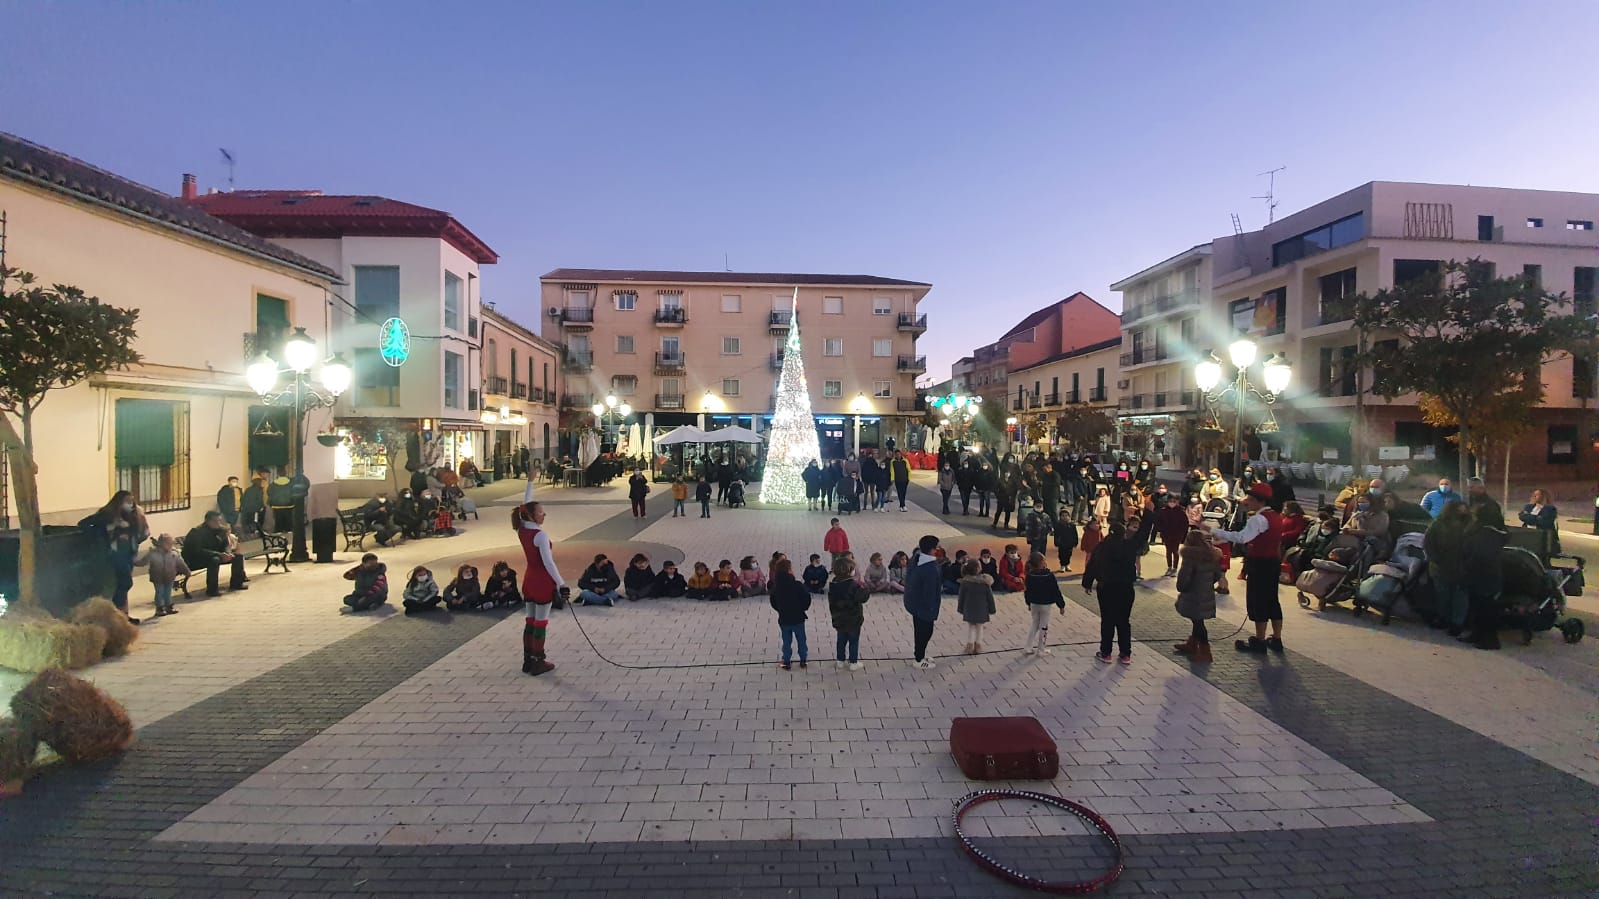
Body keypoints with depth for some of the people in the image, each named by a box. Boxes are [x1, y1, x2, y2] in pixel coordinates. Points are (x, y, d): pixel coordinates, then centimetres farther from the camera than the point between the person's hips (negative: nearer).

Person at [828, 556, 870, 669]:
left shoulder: (833, 585, -2)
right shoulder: (853, 585, -23)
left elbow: (831, 603, 6)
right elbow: (862, 597, -27)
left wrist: (834, 616, 17)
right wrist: (867, 590, -7)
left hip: (839, 620, 5)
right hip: (853, 620, -5)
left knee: (841, 640, 19)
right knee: (854, 641, 9)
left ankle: (841, 660, 27)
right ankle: (853, 663, 15)